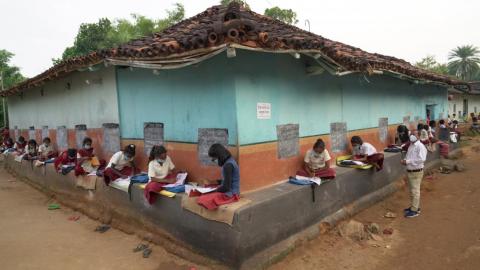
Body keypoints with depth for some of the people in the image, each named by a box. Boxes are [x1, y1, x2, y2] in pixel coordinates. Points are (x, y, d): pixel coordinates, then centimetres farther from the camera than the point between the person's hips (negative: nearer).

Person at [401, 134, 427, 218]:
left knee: (415, 191, -1)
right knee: (412, 190, 18)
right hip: (409, 171, 8)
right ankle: (414, 206, 33)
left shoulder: (420, 146, -17)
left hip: (416, 172, -8)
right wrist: (404, 161, 0)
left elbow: (421, 159, -27)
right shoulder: (411, 145, 10)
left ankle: (414, 210, 8)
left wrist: (408, 161, -24)